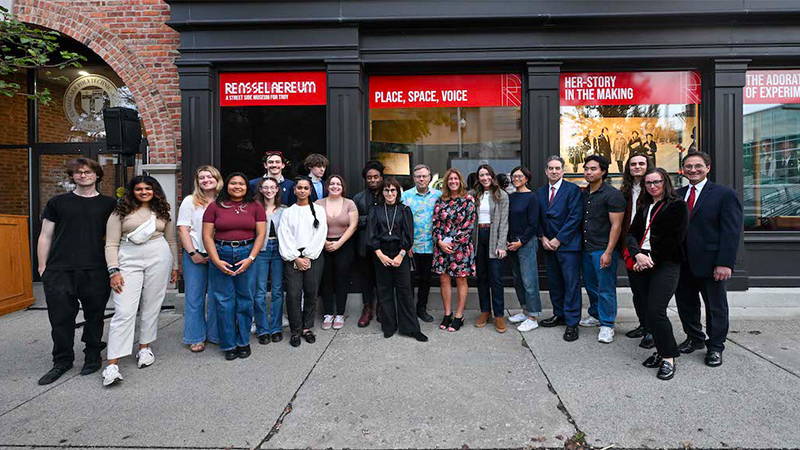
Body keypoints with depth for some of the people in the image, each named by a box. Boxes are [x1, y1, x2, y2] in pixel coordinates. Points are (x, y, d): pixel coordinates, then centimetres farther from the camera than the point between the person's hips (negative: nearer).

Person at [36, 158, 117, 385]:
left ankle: (93, 355, 25)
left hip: (95, 272, 0)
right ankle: (62, 361, 21)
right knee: (61, 318, 4)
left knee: (94, 316, 7)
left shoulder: (109, 204, 9)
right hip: (59, 271, 1)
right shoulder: (57, 203, 11)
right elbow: (45, 236, 11)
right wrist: (42, 267, 6)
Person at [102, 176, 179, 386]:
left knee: (151, 306, 7)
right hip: (129, 260, -2)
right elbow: (111, 244, 1)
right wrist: (114, 270, -8)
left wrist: (175, 265, 13)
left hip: (159, 259, 2)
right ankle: (112, 364, -5)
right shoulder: (121, 212, 4)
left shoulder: (162, 212, 12)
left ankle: (144, 347, 25)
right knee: (124, 311, -8)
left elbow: (171, 241, 16)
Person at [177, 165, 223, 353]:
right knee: (194, 297, 3)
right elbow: (183, 230, 0)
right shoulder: (190, 201, 4)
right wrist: (193, 253, -8)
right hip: (195, 255, -1)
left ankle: (216, 334, 19)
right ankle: (196, 338, 15)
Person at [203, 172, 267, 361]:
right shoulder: (215, 207, 5)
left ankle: (243, 342, 20)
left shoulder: (255, 207, 7)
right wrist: (216, 261, -9)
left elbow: (261, 234, 1)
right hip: (221, 254, 0)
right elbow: (207, 235, 1)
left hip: (247, 254, 0)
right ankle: (229, 345, 15)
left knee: (246, 300, 4)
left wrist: (250, 258, -10)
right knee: (224, 301, 2)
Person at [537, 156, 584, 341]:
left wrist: (558, 239, -14)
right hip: (549, 245, 6)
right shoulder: (541, 192, 12)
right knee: (554, 283, 12)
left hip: (568, 244, -5)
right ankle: (560, 315, 26)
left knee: (571, 283, -3)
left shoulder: (573, 190, -5)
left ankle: (572, 322, 5)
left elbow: (575, 217, -12)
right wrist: (543, 237, -1)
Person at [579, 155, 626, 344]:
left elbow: (616, 225, -13)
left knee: (606, 289, -1)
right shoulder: (584, 193, 11)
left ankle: (607, 325, 11)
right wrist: (581, 244, 11)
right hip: (586, 248, 7)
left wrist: (608, 252, -18)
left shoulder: (612, 194, -10)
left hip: (603, 250, -7)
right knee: (590, 285, 16)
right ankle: (595, 315, 33)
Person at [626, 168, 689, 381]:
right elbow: (631, 234, 10)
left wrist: (650, 259, -10)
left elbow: (674, 238, -10)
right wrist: (637, 255, -9)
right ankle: (661, 350, 21)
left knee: (656, 312, -13)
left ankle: (668, 358, 0)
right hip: (644, 265, 6)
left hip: (665, 265, -6)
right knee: (651, 312, 7)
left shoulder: (677, 205, -1)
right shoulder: (644, 208, 19)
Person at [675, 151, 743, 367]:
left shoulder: (725, 194, -5)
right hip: (683, 264, 4)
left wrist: (725, 263, -18)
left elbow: (731, 231, -11)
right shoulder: (677, 195, 8)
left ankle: (715, 347, 27)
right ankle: (694, 339, 34)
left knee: (716, 308, 10)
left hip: (711, 264, -4)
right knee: (686, 304, 14)